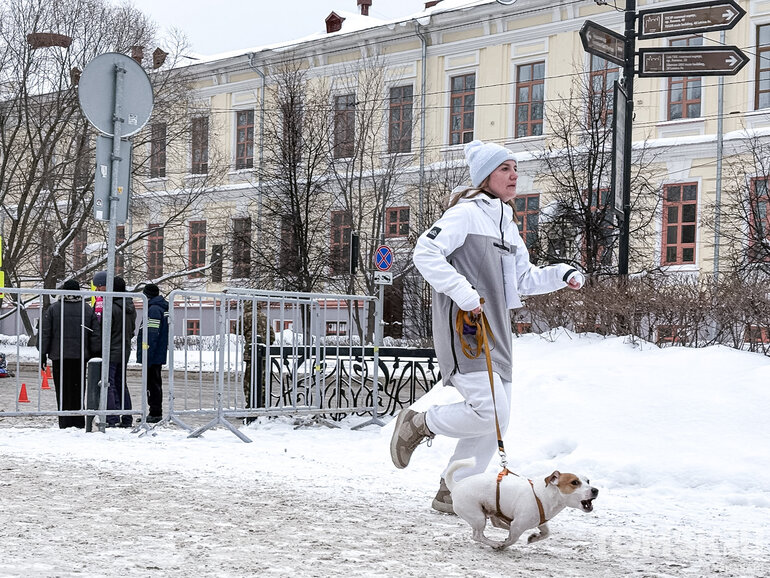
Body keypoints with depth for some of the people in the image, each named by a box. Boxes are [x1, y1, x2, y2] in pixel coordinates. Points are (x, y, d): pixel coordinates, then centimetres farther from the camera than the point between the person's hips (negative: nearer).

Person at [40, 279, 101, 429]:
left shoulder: (53, 309, 0)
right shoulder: (88, 310, 5)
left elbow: (45, 334, 1)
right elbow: (96, 336, 5)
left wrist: (43, 354, 7)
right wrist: (96, 355, 11)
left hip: (59, 357, -2)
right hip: (80, 357, 2)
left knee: (62, 390, 2)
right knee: (78, 390, 8)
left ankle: (65, 423, -1)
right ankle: (78, 423, 8)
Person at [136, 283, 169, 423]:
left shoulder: (154, 309, -16)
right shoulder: (163, 308, 16)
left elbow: (151, 335, -21)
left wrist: (146, 356, -22)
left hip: (153, 356, -10)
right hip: (159, 355, 10)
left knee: (153, 383, -6)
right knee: (155, 382, 14)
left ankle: (155, 413, -4)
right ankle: (155, 413, 19)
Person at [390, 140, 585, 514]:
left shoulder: (507, 224, 20)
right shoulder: (466, 213, -7)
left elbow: (523, 279, 24)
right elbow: (425, 253, -17)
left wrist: (561, 275, 8)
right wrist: (463, 293, -23)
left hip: (496, 331, 9)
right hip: (463, 328, -9)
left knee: (497, 420, 6)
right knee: (490, 411, -18)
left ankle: (452, 492, 18)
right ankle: (418, 423, 6)